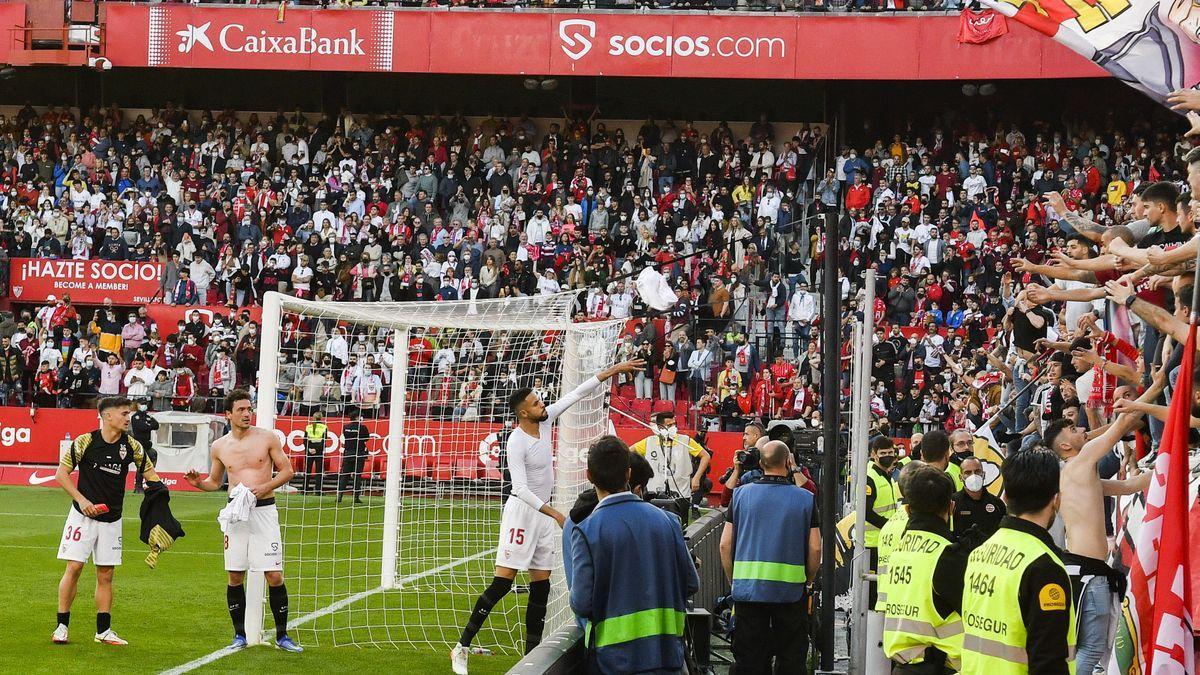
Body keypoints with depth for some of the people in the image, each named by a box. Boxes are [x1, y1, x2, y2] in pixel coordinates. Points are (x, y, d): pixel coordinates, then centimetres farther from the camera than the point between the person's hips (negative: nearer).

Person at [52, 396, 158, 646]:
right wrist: (81, 500, -15)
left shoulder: (131, 446, 1)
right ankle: (62, 627, 2)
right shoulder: (84, 442, -9)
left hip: (112, 519, 3)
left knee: (106, 574, 6)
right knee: (74, 568, -7)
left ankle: (104, 630, 13)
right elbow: (62, 473, -5)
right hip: (83, 515, -3)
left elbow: (149, 472, 13)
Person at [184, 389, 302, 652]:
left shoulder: (267, 438, 0)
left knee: (274, 576, -6)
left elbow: (287, 470, 3)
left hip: (264, 510, -2)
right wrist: (198, 483, -2)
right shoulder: (219, 446, 7)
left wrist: (265, 487, -12)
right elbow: (215, 482, 20)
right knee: (235, 577, 3)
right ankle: (240, 635, 15)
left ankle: (282, 636, 4)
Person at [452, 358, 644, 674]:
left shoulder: (546, 420, 2)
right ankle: (462, 647, -8)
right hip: (522, 510, -8)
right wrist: (554, 512, -26)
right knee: (502, 582, -12)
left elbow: (579, 393, 7)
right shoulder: (516, 443, -19)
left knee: (541, 585, 6)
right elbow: (521, 488, -23)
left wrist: (615, 369, 5)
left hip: (542, 513, 8)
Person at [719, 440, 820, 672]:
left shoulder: (741, 494, 1)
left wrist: (734, 582, 12)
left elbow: (725, 545, 1)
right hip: (791, 590, -1)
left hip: (747, 590, 1)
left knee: (749, 661, 7)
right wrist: (806, 581, 12)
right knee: (791, 661, 8)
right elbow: (815, 549, -4)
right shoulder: (805, 498, -2)